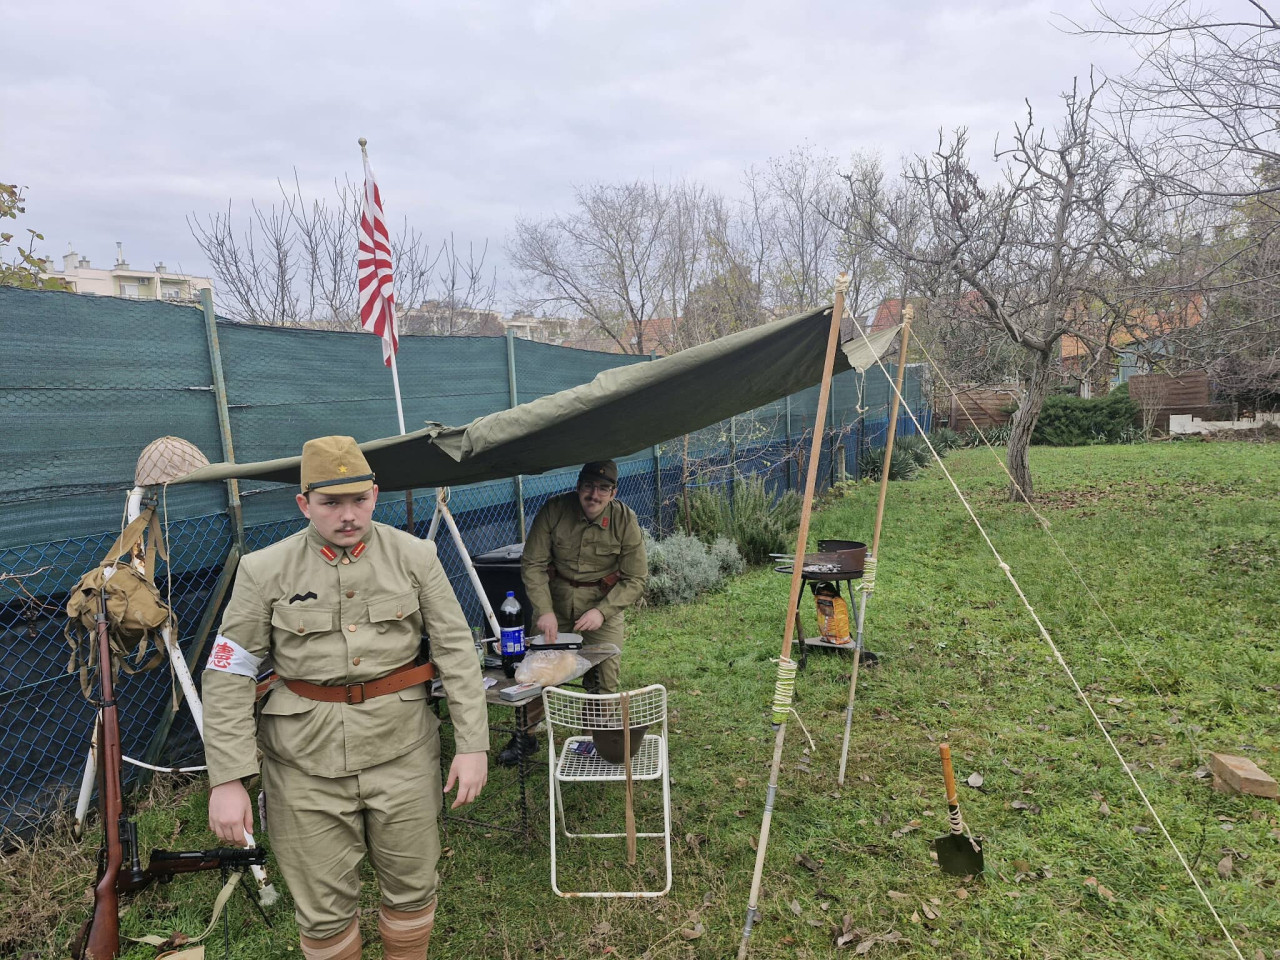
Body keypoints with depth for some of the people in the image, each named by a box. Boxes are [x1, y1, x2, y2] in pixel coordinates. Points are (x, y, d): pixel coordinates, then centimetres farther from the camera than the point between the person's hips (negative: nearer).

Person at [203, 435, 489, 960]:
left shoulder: (415, 556, -4)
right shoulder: (265, 571, -5)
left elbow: (455, 649, -2)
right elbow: (228, 675, -2)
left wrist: (473, 744, -6)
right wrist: (226, 779, -7)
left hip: (402, 749, 1)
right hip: (306, 760, 0)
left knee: (412, 886, 15)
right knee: (324, 906, 10)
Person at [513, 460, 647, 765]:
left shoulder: (625, 520, -17)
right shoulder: (554, 510, -17)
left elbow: (636, 579, -10)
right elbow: (532, 564, -12)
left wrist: (602, 611, -22)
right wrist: (544, 611, -22)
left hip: (603, 600, 0)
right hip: (556, 598, 1)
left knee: (605, 677, -5)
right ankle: (525, 736, 27)